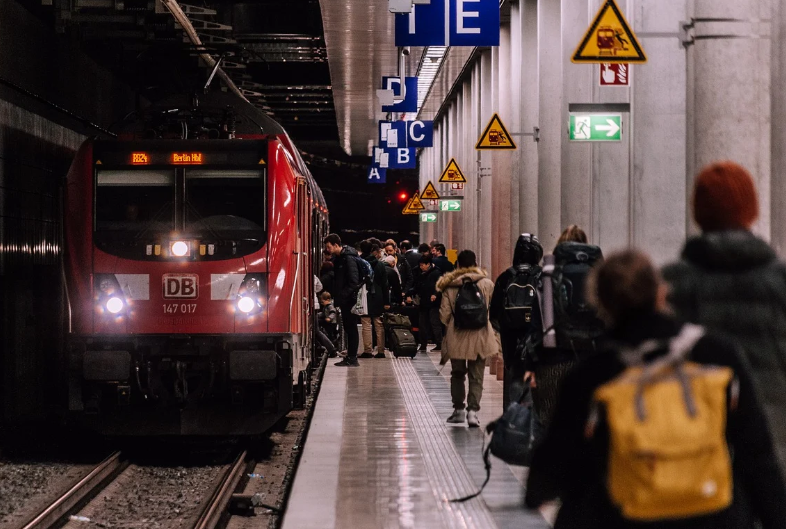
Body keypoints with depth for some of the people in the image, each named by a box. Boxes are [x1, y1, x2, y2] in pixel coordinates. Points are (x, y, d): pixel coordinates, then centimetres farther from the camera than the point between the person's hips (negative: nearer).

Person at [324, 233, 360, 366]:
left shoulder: (349, 258, -15)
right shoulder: (338, 258, 13)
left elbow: (354, 281, -19)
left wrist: (343, 294, -18)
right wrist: (336, 294, 12)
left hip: (349, 299, -9)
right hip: (344, 300, 9)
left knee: (351, 328, -5)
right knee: (348, 328, 12)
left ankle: (352, 358, -2)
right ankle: (350, 357, 16)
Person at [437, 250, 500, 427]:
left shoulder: (449, 286, -1)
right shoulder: (486, 283, -4)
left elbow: (444, 314, 0)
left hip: (456, 337, 1)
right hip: (480, 336, -1)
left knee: (457, 374, 17)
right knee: (476, 377, 4)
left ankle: (458, 410, 21)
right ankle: (472, 411, -9)